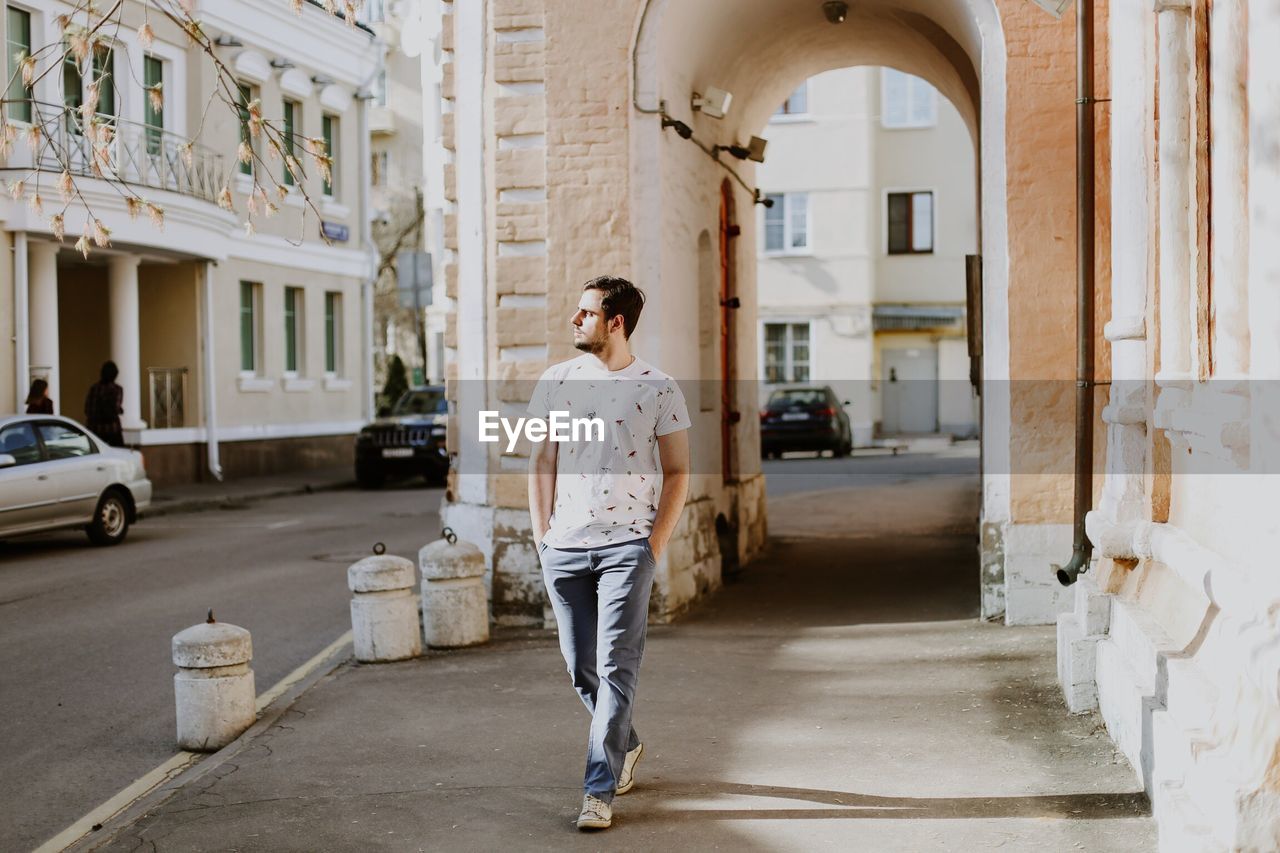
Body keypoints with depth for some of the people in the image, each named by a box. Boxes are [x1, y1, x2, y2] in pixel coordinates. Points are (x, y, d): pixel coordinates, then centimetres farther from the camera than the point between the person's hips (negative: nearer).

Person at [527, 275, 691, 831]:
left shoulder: (659, 389, -1)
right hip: (564, 546, 4)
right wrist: (542, 536, 3)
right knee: (581, 669, 11)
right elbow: (541, 462, 10)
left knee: (616, 668, -9)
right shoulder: (556, 381, 7)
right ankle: (625, 745, 36)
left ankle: (599, 791, -5)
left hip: (627, 545, -3)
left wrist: (656, 544, -5)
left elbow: (677, 472, 2)